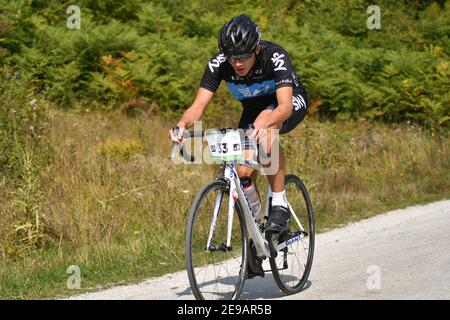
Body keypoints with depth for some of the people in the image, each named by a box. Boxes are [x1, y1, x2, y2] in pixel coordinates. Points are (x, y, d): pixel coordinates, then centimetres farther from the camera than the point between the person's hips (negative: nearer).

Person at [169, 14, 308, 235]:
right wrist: (183, 124, -51)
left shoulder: (275, 57, -36)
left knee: (265, 133, -38)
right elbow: (198, 105, -29)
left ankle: (279, 204, -26)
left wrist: (263, 124, -67)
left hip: (292, 102, -4)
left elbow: (285, 106, -47)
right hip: (254, 108, 4)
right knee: (243, 171, -15)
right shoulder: (219, 64, -26)